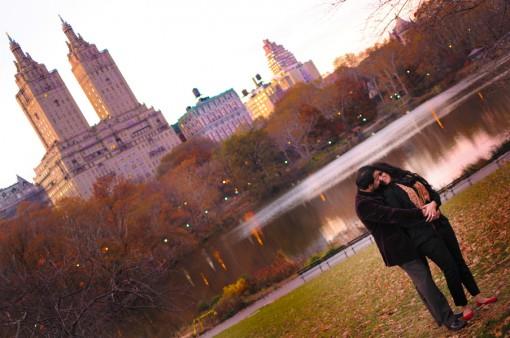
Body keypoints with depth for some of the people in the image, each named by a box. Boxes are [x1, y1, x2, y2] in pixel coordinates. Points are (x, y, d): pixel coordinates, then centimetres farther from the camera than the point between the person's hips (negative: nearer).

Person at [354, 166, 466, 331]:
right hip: (397, 248, -9)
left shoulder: (372, 193, 3)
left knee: (423, 281, 14)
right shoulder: (363, 205, -25)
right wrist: (422, 213, -24)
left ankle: (441, 315, 24)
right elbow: (393, 215, -29)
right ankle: (447, 318, 4)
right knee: (425, 282, -5)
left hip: (407, 241, 9)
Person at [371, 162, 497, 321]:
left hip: (440, 224, 6)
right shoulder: (389, 193, -7)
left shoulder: (410, 177, 11)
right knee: (450, 267, -4)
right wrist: (422, 212, -18)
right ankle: (464, 307, 12)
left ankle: (478, 297, 25)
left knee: (459, 260, 11)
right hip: (424, 235, -6)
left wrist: (433, 204, -13)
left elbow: (434, 193, 8)